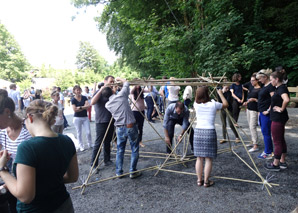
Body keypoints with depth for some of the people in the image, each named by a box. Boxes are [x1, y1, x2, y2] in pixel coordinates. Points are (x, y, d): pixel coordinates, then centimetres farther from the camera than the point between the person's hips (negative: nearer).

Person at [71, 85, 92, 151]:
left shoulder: (84, 98, 3)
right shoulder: (73, 99, -4)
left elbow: (88, 106, -8)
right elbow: (75, 110, -13)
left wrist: (80, 107, -14)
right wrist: (84, 107, -8)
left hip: (85, 117, 2)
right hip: (77, 118, -2)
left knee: (88, 132, 0)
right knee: (79, 133, 5)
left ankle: (89, 145, 17)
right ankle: (81, 146, 16)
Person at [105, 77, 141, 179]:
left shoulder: (107, 104, 0)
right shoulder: (121, 95, -9)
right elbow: (126, 83, 8)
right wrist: (120, 79, 25)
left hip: (120, 129, 3)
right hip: (131, 127, -3)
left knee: (120, 150, 17)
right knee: (134, 149, 11)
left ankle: (119, 172, 24)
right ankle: (133, 172, 15)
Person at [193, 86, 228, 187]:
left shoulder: (196, 105, 1)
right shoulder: (213, 104, -6)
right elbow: (226, 104, 14)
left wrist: (200, 91, 29)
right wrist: (220, 93, 24)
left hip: (198, 131, 3)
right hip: (210, 132, -3)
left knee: (199, 158, 10)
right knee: (208, 159, 5)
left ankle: (199, 180, 18)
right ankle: (206, 181, 11)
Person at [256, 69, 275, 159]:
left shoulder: (271, 86, -15)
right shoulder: (264, 86, 14)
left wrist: (268, 110, -19)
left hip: (266, 113, -10)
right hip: (261, 112, 10)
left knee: (266, 133, -3)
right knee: (264, 132, 15)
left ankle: (268, 153, 7)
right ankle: (268, 150, 25)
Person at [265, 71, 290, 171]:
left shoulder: (282, 88, -19)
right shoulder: (279, 88, 10)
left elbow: (286, 100, -38)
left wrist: (281, 109, -23)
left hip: (278, 118, -10)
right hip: (279, 118, 10)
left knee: (277, 141, 0)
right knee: (281, 140, 17)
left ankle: (275, 165, 10)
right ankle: (282, 162, 28)